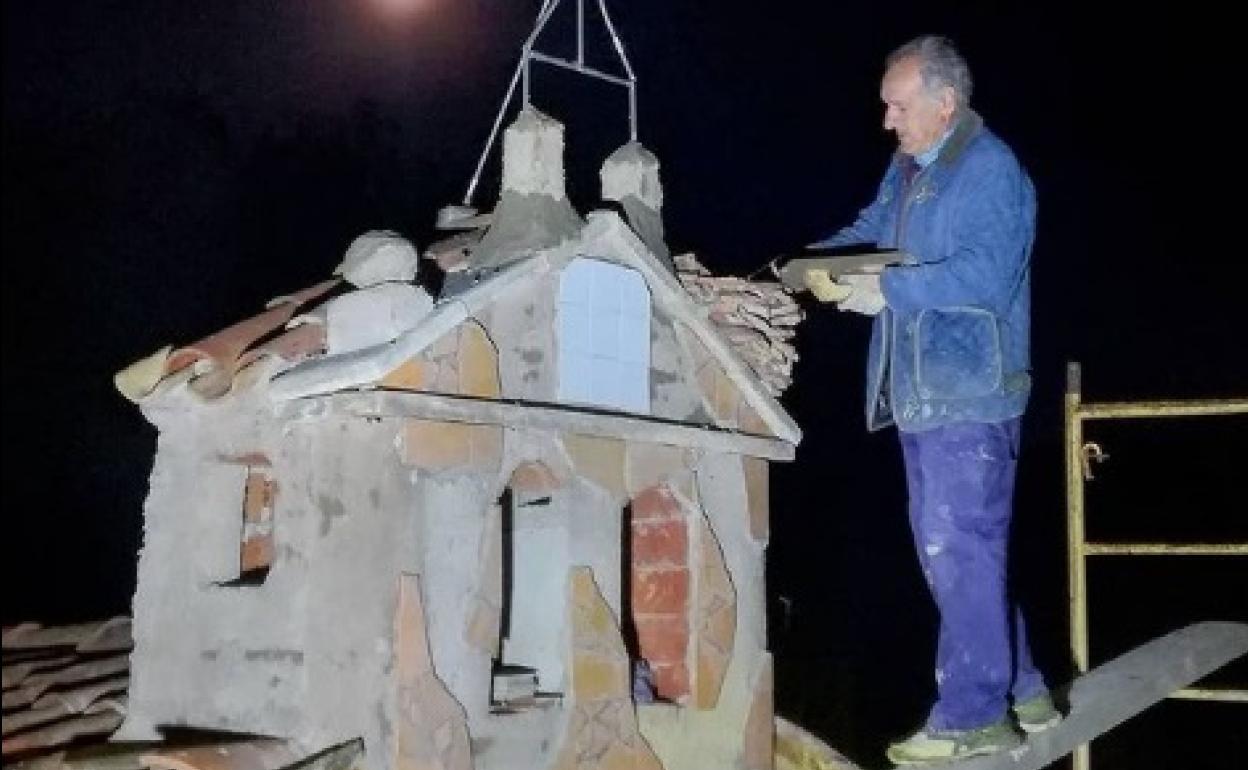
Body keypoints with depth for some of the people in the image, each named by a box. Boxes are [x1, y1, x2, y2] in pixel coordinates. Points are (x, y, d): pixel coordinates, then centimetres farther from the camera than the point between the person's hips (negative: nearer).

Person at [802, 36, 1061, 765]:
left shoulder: (992, 171, -14)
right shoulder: (908, 166, 13)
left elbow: (984, 276, -25)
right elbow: (873, 230, 24)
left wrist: (887, 290, -25)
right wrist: (822, 263, 6)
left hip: (970, 395, -9)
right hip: (923, 391, 10)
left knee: (961, 552, -4)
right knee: (949, 549, 15)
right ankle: (1016, 688, 28)